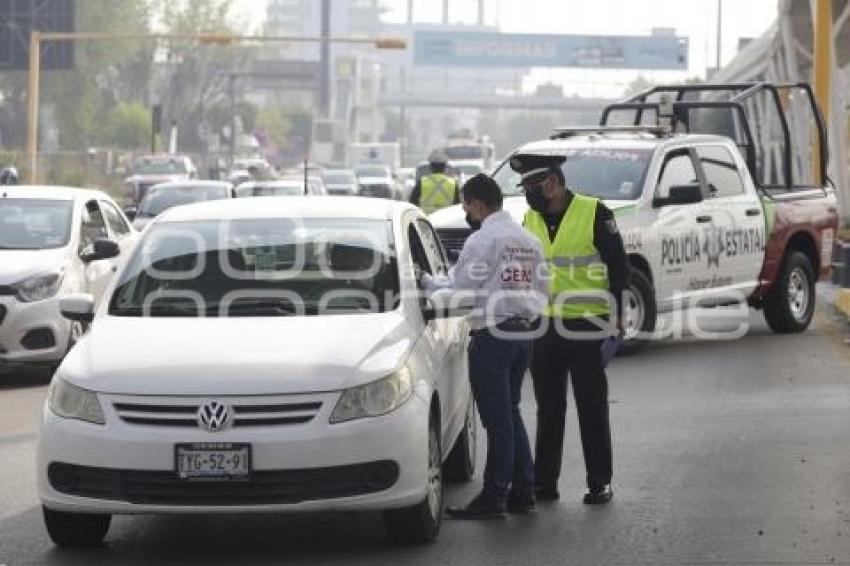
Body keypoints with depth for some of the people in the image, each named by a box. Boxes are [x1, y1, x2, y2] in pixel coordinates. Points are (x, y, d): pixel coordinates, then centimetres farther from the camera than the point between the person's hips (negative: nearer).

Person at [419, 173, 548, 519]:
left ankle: (494, 498, -3)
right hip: (524, 331, 8)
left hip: (492, 335, -8)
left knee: (498, 419, -6)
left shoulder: (483, 240, -12)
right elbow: (542, 290, 14)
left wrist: (426, 280, 5)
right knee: (511, 414, 16)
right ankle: (522, 491, 17)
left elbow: (457, 288, -11)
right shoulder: (530, 241, 13)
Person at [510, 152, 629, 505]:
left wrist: (615, 317, -10)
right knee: (548, 409, 9)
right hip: (544, 327, 5)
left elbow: (618, 267, -6)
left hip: (586, 327, -5)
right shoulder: (530, 219, 9)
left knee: (592, 409, 1)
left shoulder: (594, 214, -9)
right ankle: (544, 482, 15)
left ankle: (599, 482, 7)